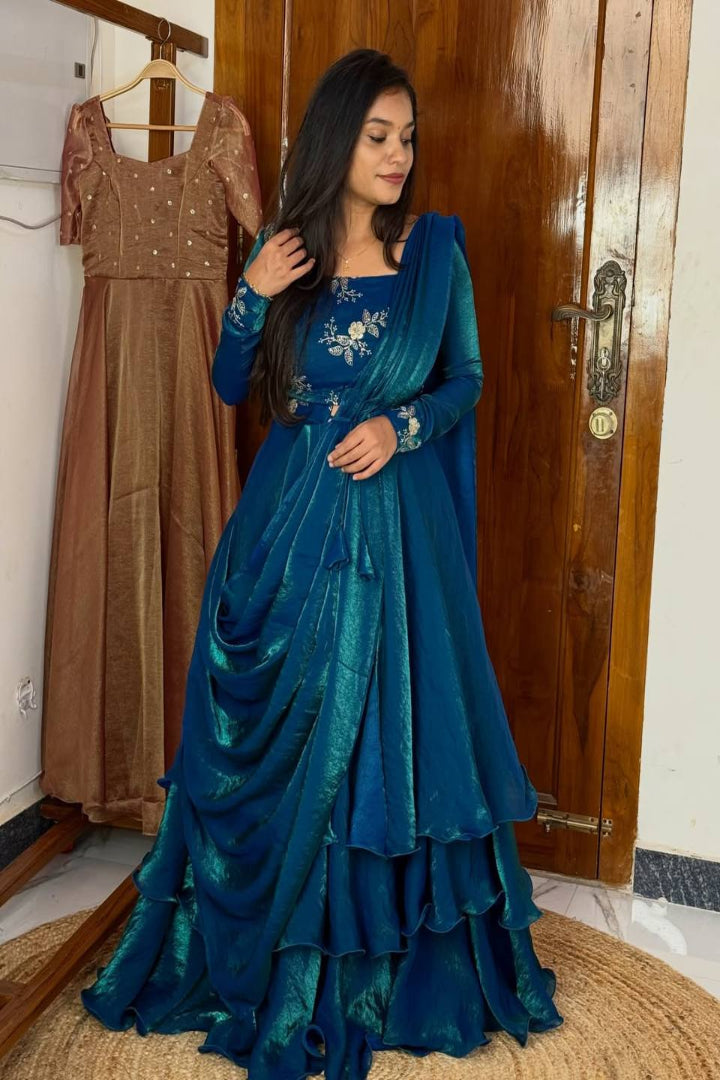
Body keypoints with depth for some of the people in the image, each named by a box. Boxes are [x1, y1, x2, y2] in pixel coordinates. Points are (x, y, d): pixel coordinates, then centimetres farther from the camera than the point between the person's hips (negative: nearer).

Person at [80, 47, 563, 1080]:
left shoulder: (437, 248, 0)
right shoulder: (282, 251, 4)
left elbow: (467, 376, 6)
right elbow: (230, 387, 6)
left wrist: (402, 425, -12)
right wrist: (253, 297, -9)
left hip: (396, 522, -1)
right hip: (288, 519, 2)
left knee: (388, 734, 5)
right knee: (273, 735, 9)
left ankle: (390, 966, 26)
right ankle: (263, 952, 31)